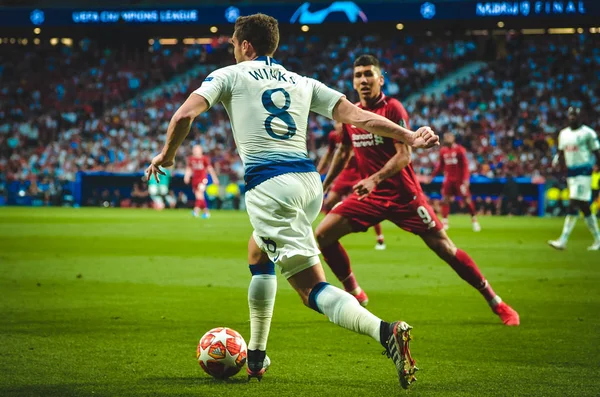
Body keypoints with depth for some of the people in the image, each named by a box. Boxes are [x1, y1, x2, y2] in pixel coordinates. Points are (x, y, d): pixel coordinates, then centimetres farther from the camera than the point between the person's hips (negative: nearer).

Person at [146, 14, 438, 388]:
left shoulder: (229, 75, 10)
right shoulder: (302, 83, 21)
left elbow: (184, 115, -2)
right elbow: (355, 115, 11)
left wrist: (166, 156, 15)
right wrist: (409, 136, 12)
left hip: (268, 185, -6)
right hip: (309, 179, 6)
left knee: (313, 288, -11)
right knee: (258, 254, 30)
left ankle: (385, 331, -34)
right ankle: (255, 357, 31)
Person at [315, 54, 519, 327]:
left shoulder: (393, 108, -11)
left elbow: (404, 155, -18)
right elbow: (343, 151, 23)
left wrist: (375, 179, -31)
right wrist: (325, 185, 22)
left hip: (403, 194, -5)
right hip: (369, 195, 5)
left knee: (443, 246, -8)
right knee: (323, 234, -8)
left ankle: (497, 304, 1)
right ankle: (355, 296, 9)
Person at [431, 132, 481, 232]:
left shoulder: (460, 150, -11)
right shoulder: (443, 151, 5)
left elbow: (465, 165, -12)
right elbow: (440, 165, 16)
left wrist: (466, 179, -18)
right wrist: (433, 175, 12)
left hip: (459, 179, -4)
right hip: (448, 179, 4)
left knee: (467, 199, -2)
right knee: (445, 199, -4)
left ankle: (474, 221, 12)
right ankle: (444, 222, 1)